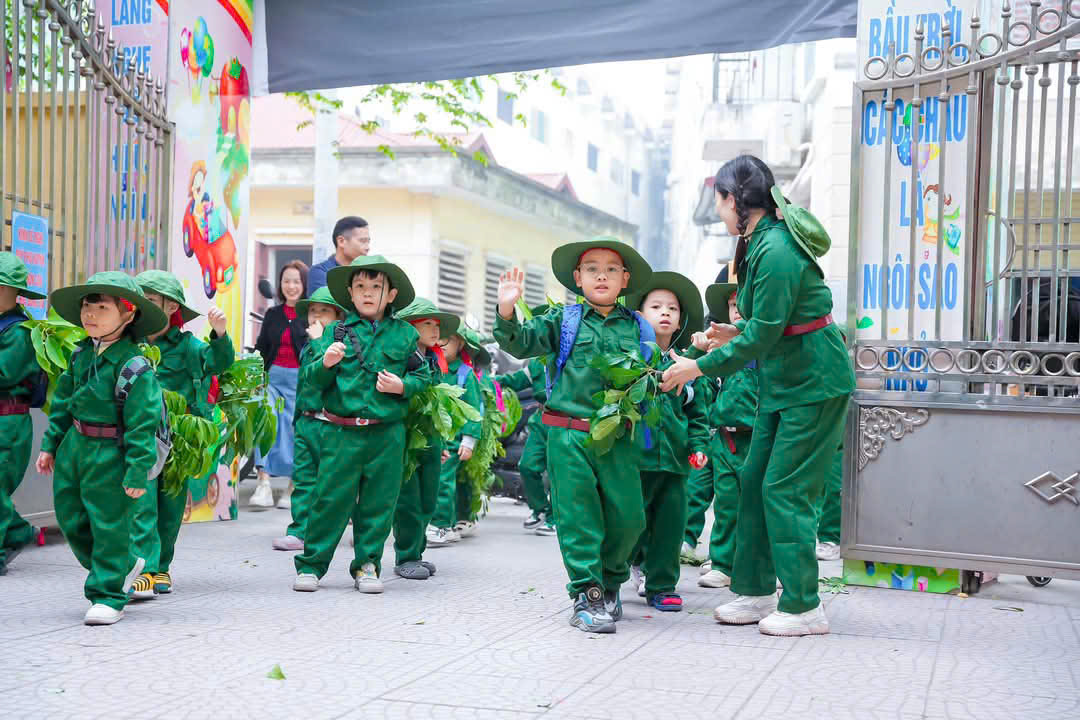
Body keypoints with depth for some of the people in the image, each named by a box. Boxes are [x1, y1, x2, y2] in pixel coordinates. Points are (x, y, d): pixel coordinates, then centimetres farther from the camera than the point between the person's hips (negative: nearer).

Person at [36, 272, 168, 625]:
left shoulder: (134, 366, -18)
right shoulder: (81, 355, 4)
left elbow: (142, 424, -18)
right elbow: (62, 401, 16)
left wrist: (137, 473, -19)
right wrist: (50, 445, 15)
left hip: (110, 454, -8)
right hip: (74, 446, 8)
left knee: (108, 524, 2)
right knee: (71, 518, 15)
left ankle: (109, 595, 17)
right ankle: (123, 565, 35)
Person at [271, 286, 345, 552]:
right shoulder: (307, 347, 17)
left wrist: (319, 340, -19)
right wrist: (297, 418, 24)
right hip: (305, 421, 8)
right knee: (303, 477, 6)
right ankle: (300, 531, 9)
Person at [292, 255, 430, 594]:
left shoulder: (405, 334, 7)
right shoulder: (335, 331, 5)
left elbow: (423, 375, 11)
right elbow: (311, 379, 3)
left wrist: (403, 386, -7)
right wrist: (326, 364, -17)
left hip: (387, 434, 1)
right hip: (341, 432, -1)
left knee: (378, 502, 7)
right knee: (330, 499, 0)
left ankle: (367, 565, 20)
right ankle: (311, 564, 12)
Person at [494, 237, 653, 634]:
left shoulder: (637, 329, 12)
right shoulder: (564, 321, 7)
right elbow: (521, 343, 1)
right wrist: (507, 312, -16)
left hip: (617, 438, 2)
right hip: (569, 437, -2)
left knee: (628, 516, 2)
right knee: (579, 517, -2)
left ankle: (610, 582, 27)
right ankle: (587, 596, 6)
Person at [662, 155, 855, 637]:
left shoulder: (777, 252, -23)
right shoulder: (761, 243, 8)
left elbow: (760, 337, -23)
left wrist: (695, 369, -18)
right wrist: (736, 332, 14)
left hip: (815, 384, -10)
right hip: (785, 382, 10)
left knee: (784, 490, -7)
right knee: (755, 482, 10)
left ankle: (803, 607, 2)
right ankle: (757, 592, 19)